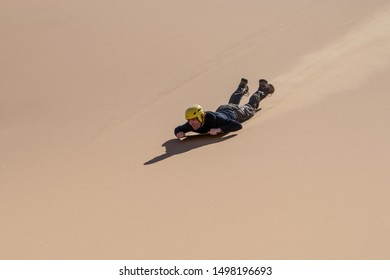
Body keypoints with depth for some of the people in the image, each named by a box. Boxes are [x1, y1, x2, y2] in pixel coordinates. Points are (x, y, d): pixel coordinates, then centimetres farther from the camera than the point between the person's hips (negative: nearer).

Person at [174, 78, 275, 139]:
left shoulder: (214, 119, -51)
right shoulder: (191, 124, -38)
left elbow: (238, 125, -53)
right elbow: (178, 129, -20)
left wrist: (219, 130, -63)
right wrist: (180, 133, -44)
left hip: (236, 112, -4)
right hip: (222, 109, 4)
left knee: (251, 107, 29)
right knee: (233, 102, 39)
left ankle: (264, 88, 55)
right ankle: (243, 87, 68)